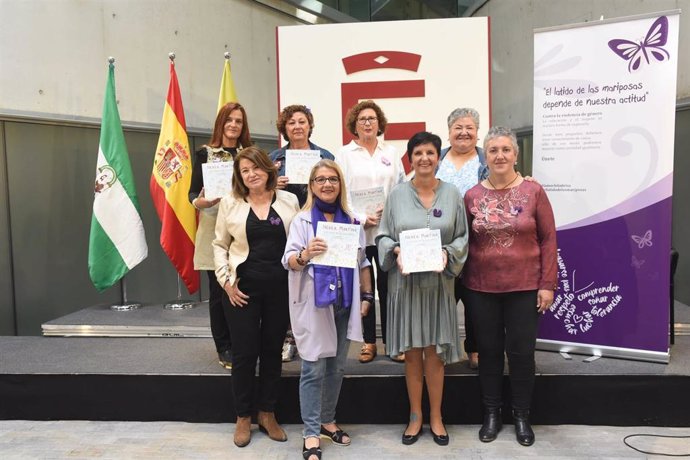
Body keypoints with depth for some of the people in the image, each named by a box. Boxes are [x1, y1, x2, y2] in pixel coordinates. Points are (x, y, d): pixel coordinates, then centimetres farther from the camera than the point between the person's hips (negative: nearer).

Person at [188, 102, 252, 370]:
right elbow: (193, 192, 2)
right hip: (214, 229, -2)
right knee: (219, 291, 2)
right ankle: (224, 349, 13)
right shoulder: (206, 153, 5)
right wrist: (201, 201, -20)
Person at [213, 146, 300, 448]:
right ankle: (243, 417, 22)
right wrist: (225, 281, -5)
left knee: (272, 351, 11)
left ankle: (267, 414, 27)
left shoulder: (289, 201, 3)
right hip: (243, 287, -1)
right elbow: (219, 245, 5)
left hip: (280, 287, 1)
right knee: (244, 353, 4)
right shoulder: (230, 203, 1)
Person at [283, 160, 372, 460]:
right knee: (314, 369, -1)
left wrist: (367, 296, 11)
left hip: (344, 303, 4)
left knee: (337, 367, 14)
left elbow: (362, 261, 14)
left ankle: (327, 421, 31)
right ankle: (311, 434, 9)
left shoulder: (351, 220, 8)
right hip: (313, 304, -4)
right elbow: (288, 260, -13)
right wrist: (305, 255, -33)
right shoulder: (302, 220, -4)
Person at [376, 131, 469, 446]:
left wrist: (448, 253, -13)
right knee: (412, 352, 8)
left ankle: (436, 417, 23)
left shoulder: (452, 194, 3)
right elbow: (383, 236, 4)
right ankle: (415, 416, 24)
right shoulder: (397, 195, 1)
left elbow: (462, 237, 5)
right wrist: (396, 251, -15)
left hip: (438, 282, 0)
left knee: (434, 352, 5)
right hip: (405, 282, 0)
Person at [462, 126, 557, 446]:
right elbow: (464, 242, 5)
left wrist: (547, 284, -6)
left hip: (524, 287, -1)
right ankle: (491, 414, 28)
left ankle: (521, 416, 26)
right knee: (489, 351, 11)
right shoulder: (472, 196, 1)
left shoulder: (533, 191, -3)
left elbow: (548, 240, -2)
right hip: (482, 288, 2)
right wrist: (464, 281, 0)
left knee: (521, 352, 7)